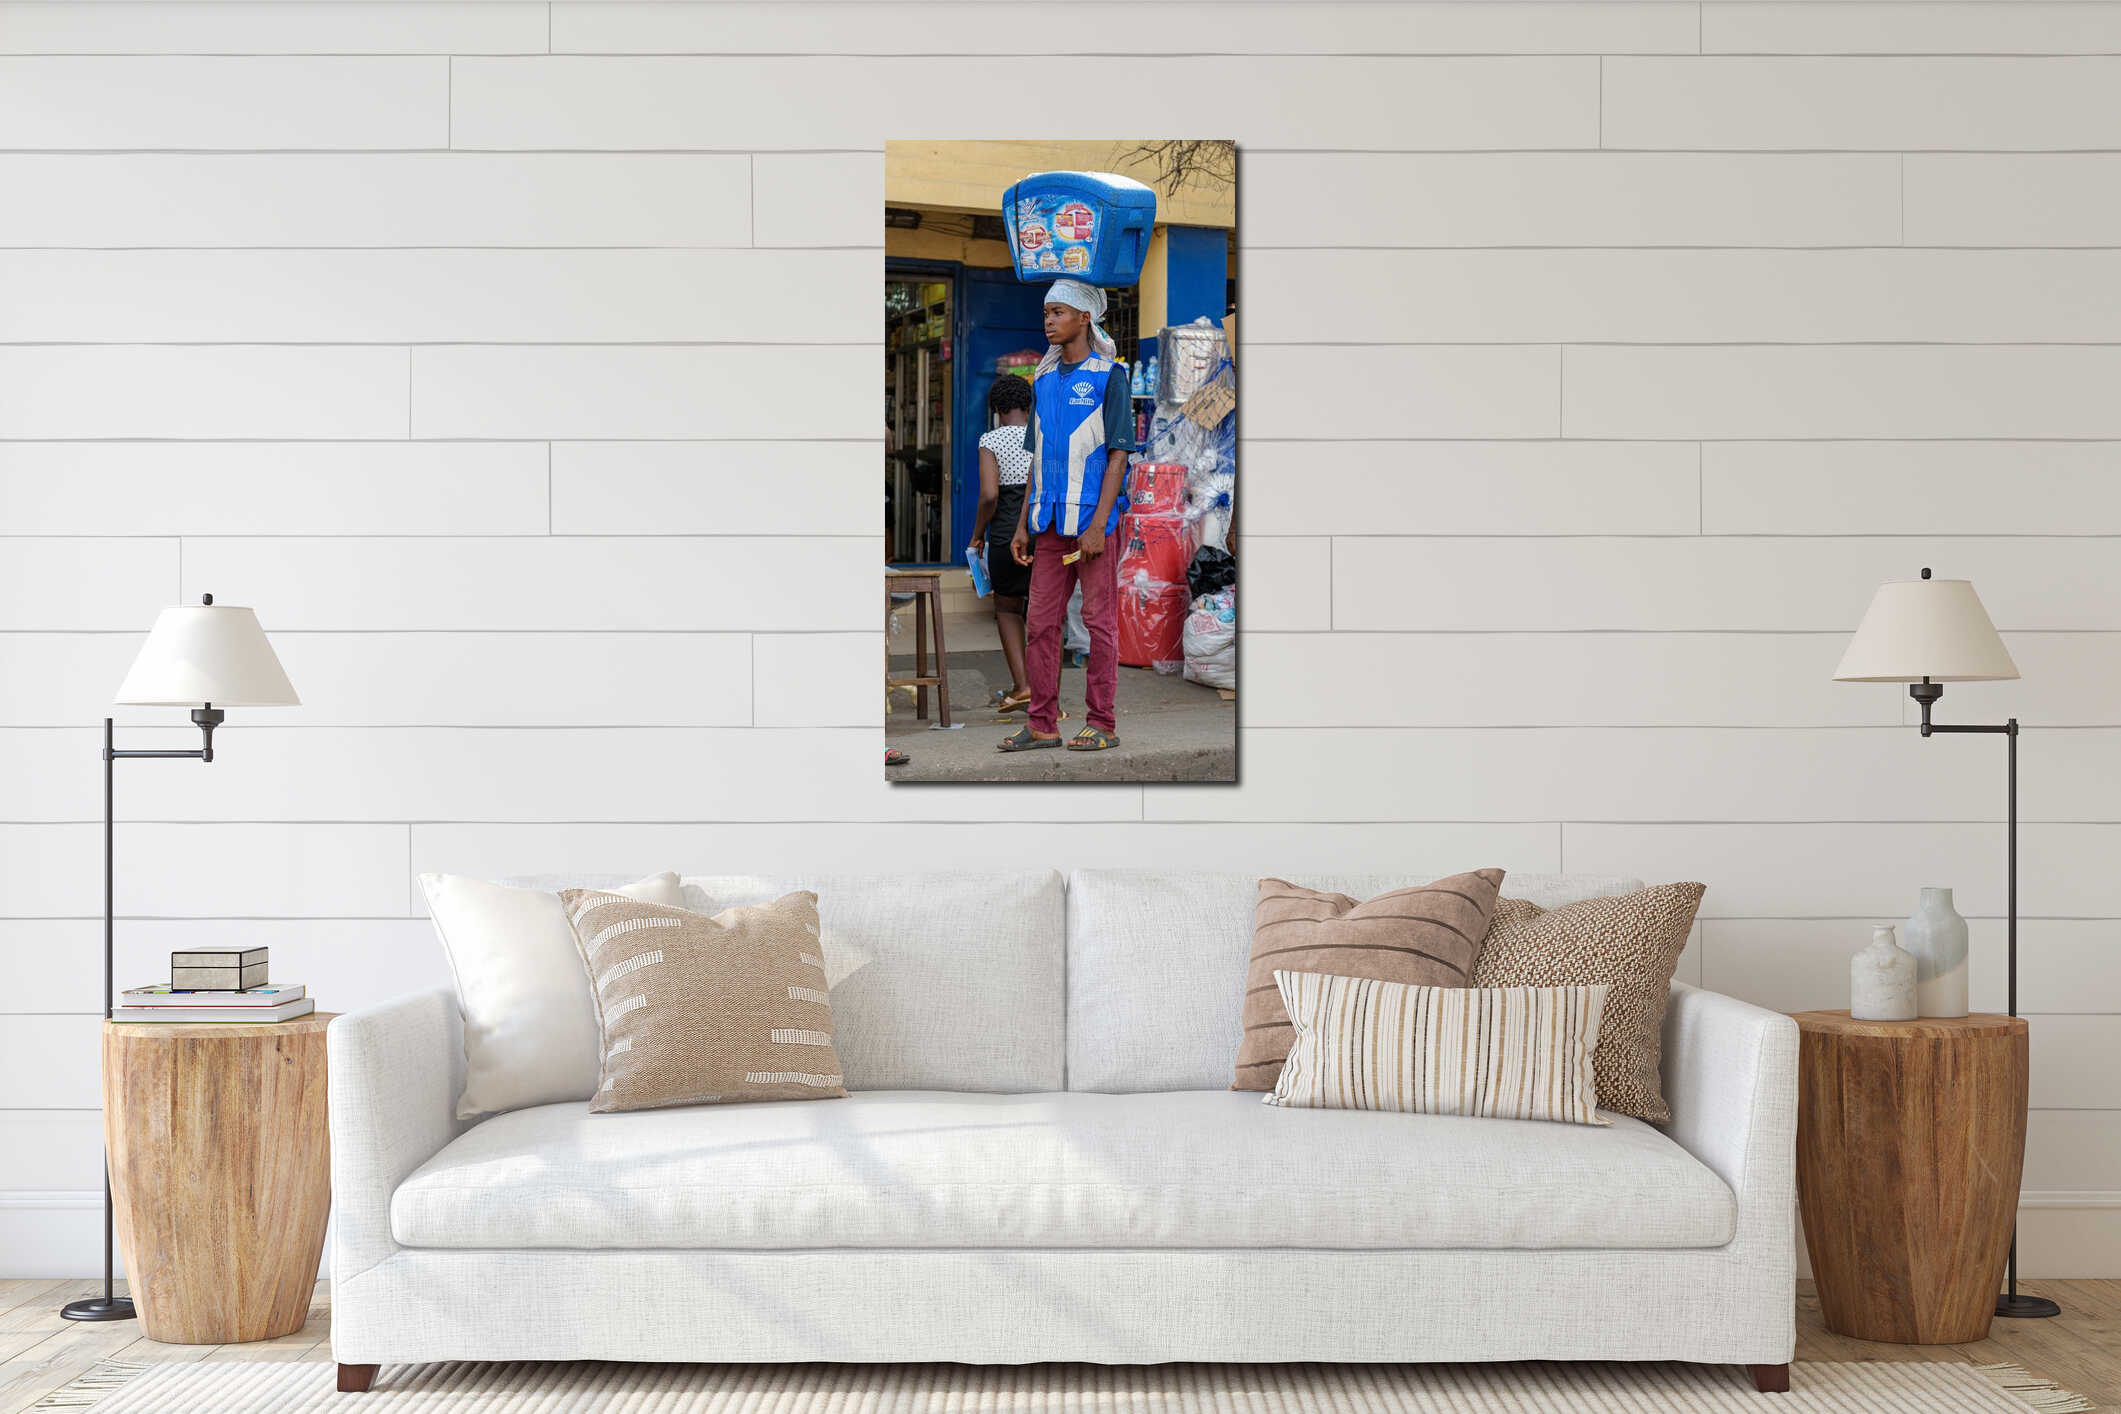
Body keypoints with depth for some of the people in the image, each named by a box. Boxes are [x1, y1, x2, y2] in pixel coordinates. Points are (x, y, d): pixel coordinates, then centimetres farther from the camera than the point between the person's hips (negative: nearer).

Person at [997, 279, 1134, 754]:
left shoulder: (1109, 376, -4)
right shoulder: (1044, 381, 15)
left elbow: (1118, 454, -9)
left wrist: (1098, 524, -16)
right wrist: (1023, 524, 13)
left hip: (1094, 519, -6)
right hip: (1050, 521, 6)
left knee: (1100, 621, -1)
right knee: (1040, 622, 5)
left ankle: (1102, 724, 5)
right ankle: (1042, 724, 11)